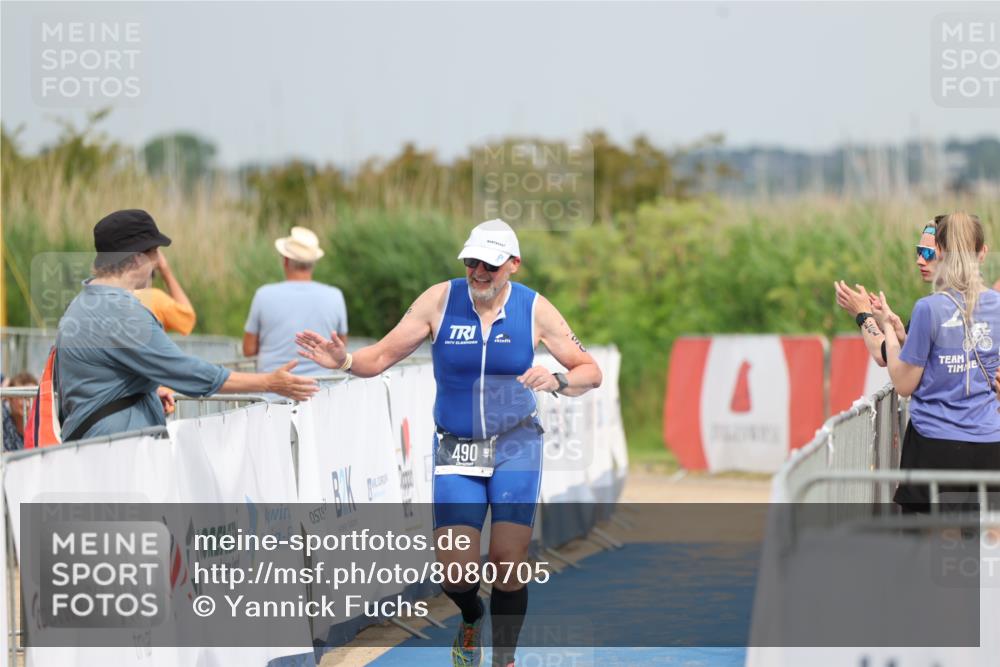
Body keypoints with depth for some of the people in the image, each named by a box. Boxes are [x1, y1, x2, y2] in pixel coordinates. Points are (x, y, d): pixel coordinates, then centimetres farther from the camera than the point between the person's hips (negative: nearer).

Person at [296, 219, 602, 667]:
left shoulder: (535, 310, -5)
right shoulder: (441, 300, -7)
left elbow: (590, 372, 0)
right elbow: (382, 356, -5)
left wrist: (556, 382, -21)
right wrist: (345, 361, -25)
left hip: (515, 447, 0)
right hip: (455, 453, 0)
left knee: (508, 561, -10)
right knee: (455, 572, -10)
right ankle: (471, 618, 27)